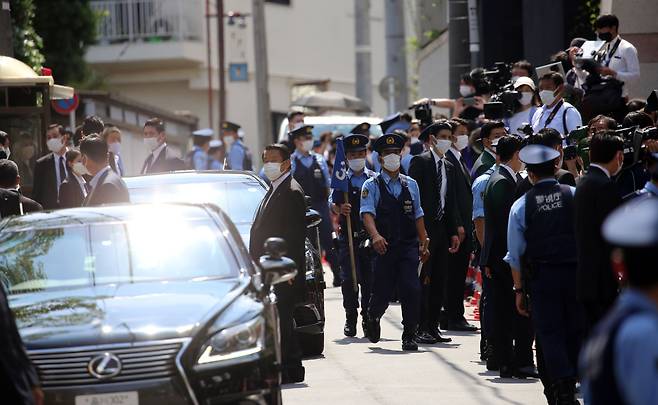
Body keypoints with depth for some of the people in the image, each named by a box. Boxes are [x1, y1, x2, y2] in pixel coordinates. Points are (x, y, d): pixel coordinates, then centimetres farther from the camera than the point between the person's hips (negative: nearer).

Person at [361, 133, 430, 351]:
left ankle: (409, 336, -2)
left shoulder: (411, 184, 12)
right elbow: (367, 213, -15)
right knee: (382, 292, 3)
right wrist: (375, 235, -33)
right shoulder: (372, 186, -1)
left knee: (412, 290, -11)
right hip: (384, 247, -2)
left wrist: (424, 243, 14)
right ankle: (373, 317, 37)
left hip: (409, 245, 2)